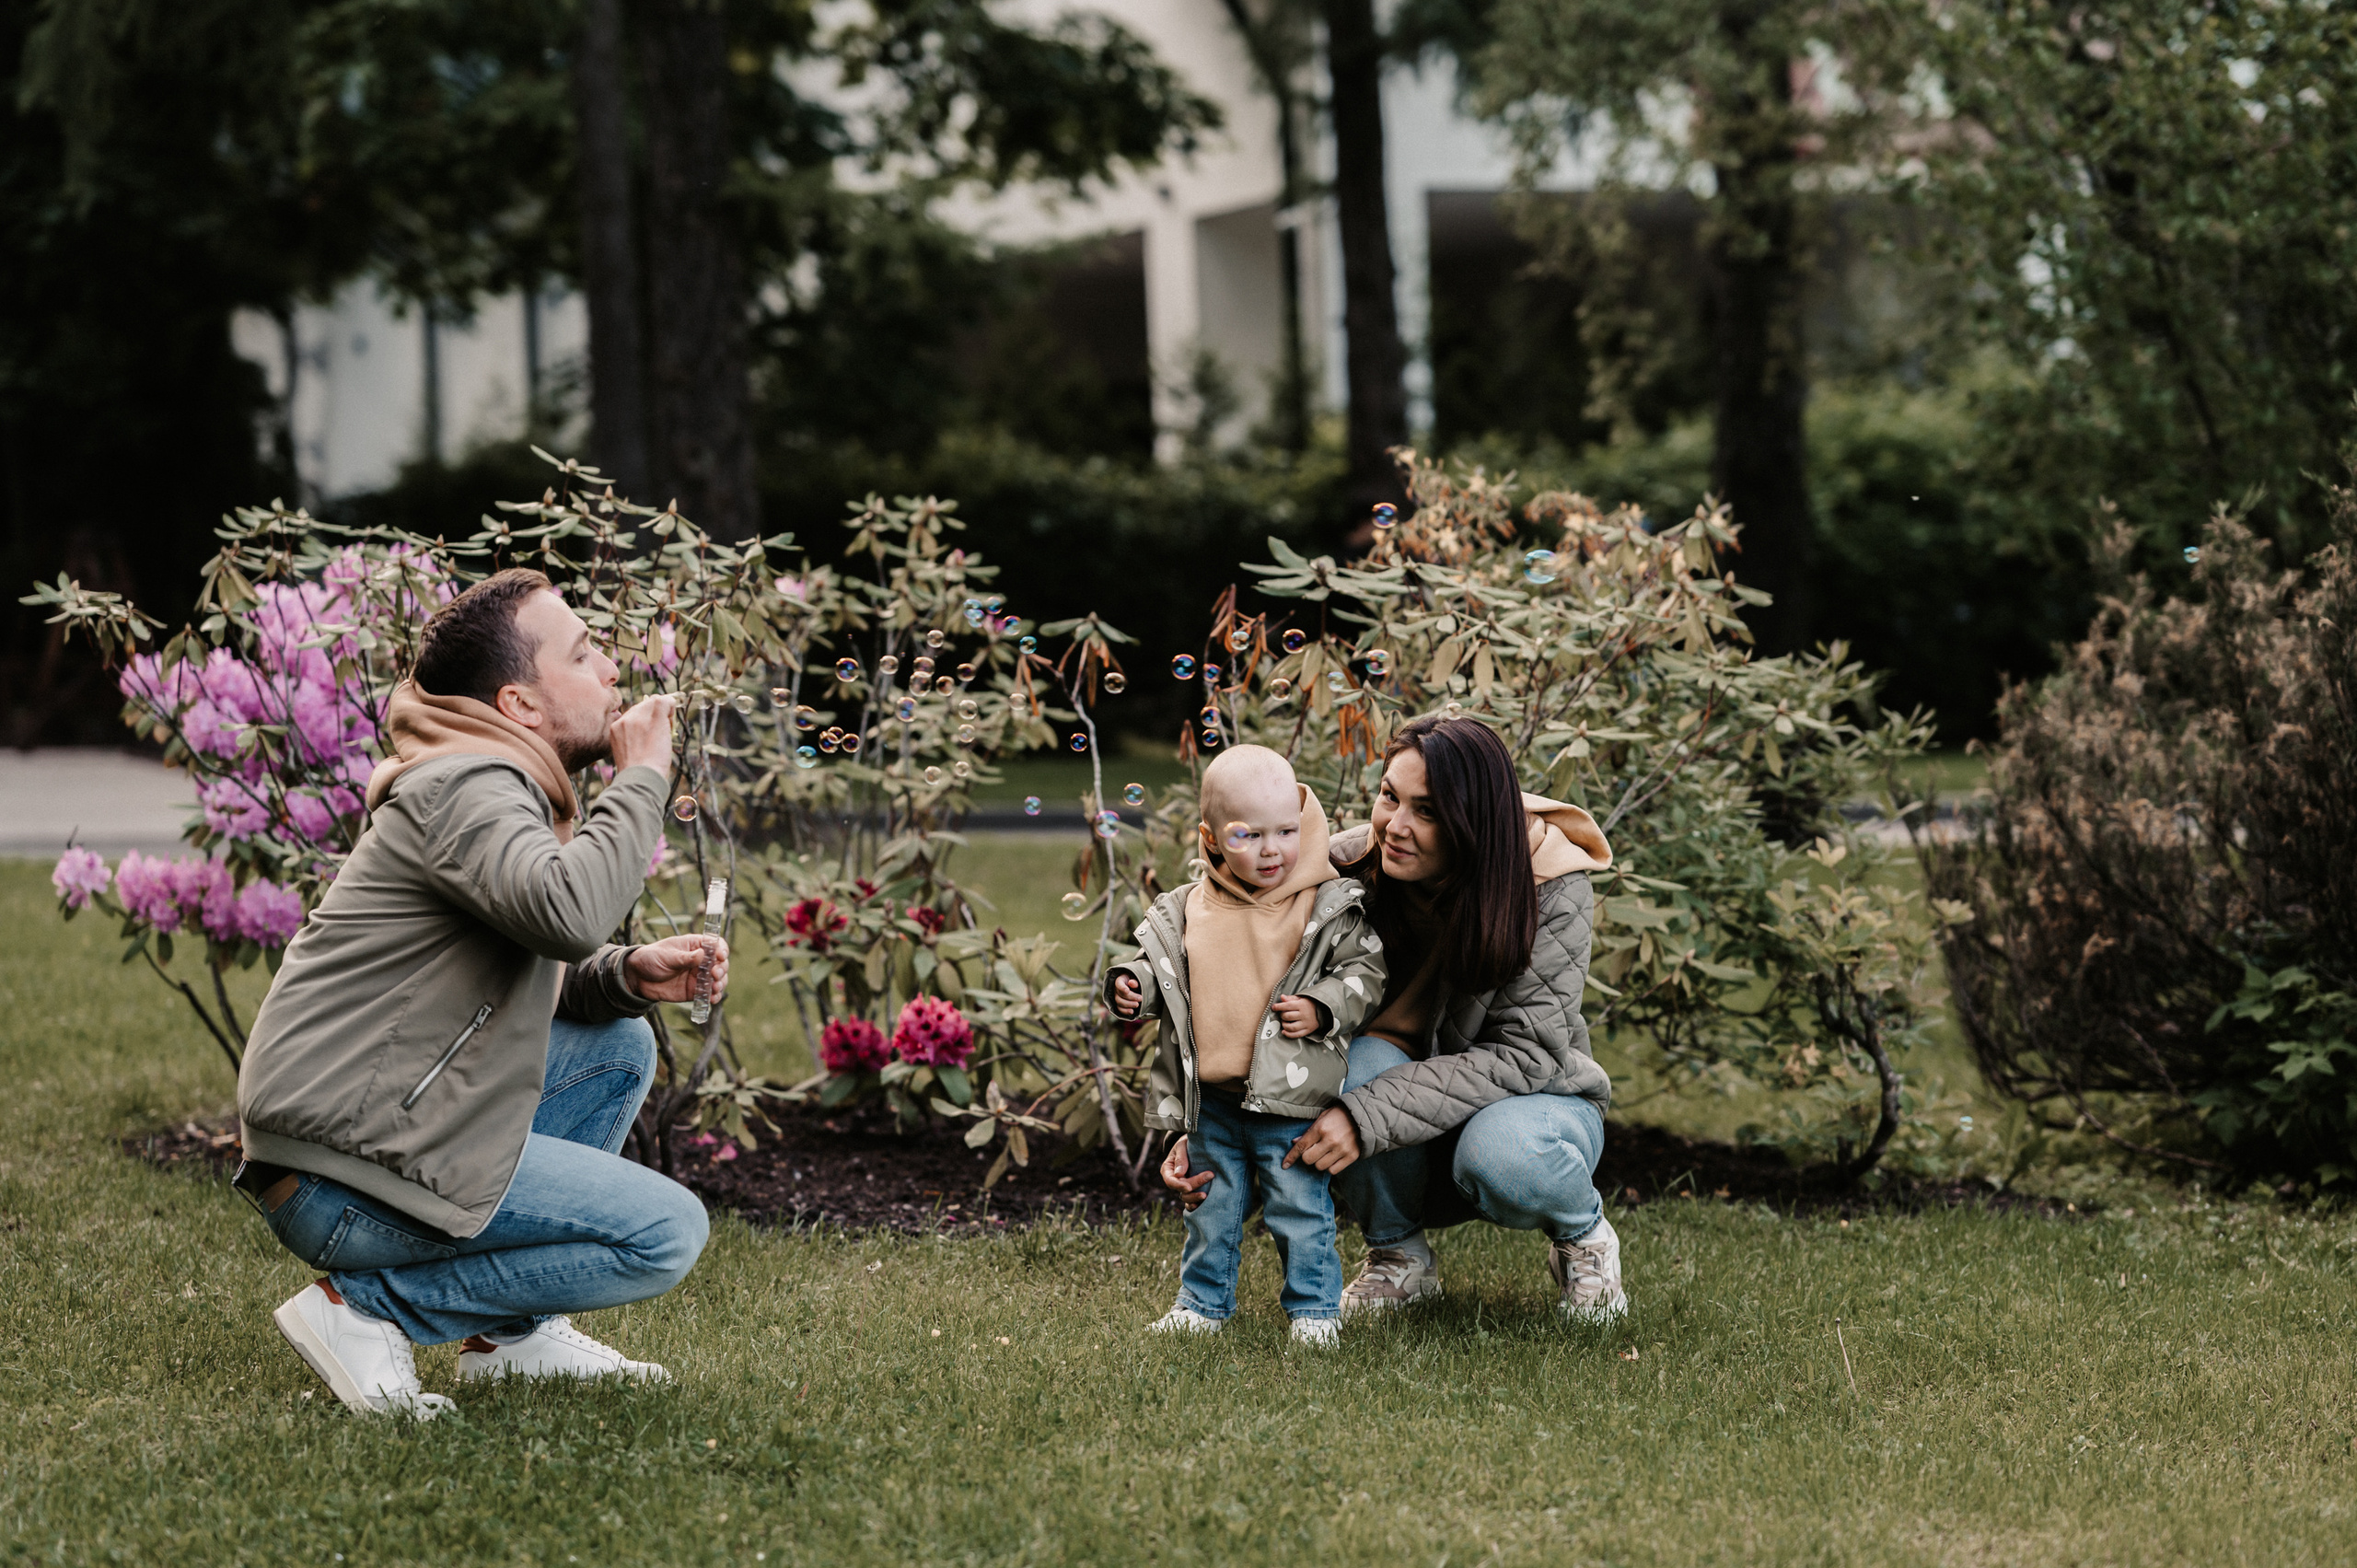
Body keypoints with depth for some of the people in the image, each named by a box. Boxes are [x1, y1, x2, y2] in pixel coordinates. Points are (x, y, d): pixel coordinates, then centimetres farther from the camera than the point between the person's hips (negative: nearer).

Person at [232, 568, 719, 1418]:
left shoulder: (505, 788, 18)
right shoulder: (466, 788, -15)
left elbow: (540, 975, 24)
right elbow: (567, 912, -36)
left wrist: (632, 974, 3)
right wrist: (642, 776, -20)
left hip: (381, 1117, 10)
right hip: (343, 1175, -10)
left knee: (618, 1044, 18)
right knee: (668, 1232, -10)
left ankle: (513, 1331, 17)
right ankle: (366, 1308, -7)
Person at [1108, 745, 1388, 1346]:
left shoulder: (1329, 908, -6)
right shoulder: (1184, 912, 2)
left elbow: (1364, 969, -2)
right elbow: (1159, 965, 14)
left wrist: (1322, 1008, -16)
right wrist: (1133, 985, -6)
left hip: (1290, 1096, -3)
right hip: (1210, 1101, 3)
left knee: (1301, 1207, 2)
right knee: (1210, 1209, 15)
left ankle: (1313, 1308, 15)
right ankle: (1202, 1303, 29)